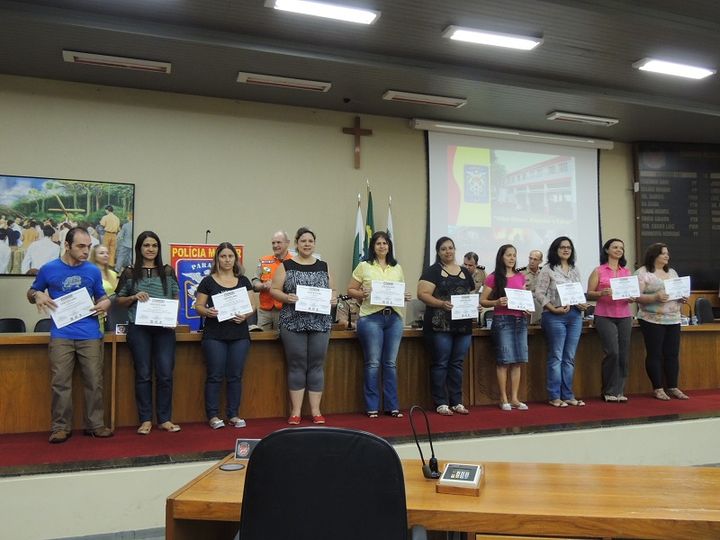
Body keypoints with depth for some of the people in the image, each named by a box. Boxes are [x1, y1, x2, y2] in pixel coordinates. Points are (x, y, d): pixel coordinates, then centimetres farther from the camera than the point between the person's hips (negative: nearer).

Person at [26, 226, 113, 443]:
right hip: (61, 336, -1)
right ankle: (61, 427, 11)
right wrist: (38, 296, -10)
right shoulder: (49, 269, 2)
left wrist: (105, 303, -5)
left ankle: (95, 425, 13)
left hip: (90, 335, 1)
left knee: (94, 382, 3)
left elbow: (101, 296, 18)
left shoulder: (93, 271, 7)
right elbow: (31, 293, 14)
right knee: (60, 383, 1)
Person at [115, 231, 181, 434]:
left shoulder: (168, 271, 9)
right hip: (139, 329, -1)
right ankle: (146, 420, 13)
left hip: (164, 328, 1)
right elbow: (119, 300, 10)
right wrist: (134, 297, -9)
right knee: (143, 375, 4)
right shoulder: (129, 272, 6)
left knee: (165, 374, 1)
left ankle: (165, 419, 13)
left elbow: (177, 298, 12)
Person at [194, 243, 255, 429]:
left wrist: (246, 315, -12)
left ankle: (233, 415, 15)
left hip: (239, 335, 2)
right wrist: (207, 312, -19)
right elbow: (198, 306, 3)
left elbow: (252, 304, 8)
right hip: (214, 336, -2)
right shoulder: (208, 281, 3)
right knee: (215, 376, 0)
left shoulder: (243, 281, 10)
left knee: (235, 375, 5)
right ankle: (213, 415, 10)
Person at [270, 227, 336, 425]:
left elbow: (332, 290, 14)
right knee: (297, 366, 3)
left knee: (316, 366, 6)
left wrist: (334, 297, -7)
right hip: (293, 323, -2)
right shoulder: (286, 266, 3)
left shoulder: (324, 266, 10)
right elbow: (273, 290, 0)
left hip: (320, 323, 2)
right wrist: (287, 298, -18)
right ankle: (295, 412, 11)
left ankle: (316, 410, 14)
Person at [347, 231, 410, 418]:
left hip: (394, 317, 4)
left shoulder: (397, 268, 13)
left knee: (391, 363, 9)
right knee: (373, 363, 0)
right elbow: (350, 290, 3)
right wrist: (363, 294, -15)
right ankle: (372, 407, 11)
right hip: (371, 317, -3)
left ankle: (392, 406, 17)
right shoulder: (364, 266, 3)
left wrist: (405, 297, -3)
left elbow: (403, 291, 19)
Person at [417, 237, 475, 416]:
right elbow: (422, 294, -9)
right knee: (440, 363, 0)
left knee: (457, 363, 10)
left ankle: (457, 402, 18)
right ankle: (441, 403, 8)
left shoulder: (465, 272, 16)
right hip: (440, 325, -5)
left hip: (463, 325, 5)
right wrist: (441, 303, -22)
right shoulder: (432, 271, 0)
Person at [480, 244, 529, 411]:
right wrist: (497, 302, -18)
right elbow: (482, 301, -1)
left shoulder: (520, 277, 14)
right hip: (502, 320, -5)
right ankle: (503, 399, 5)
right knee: (504, 360, -5)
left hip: (520, 319, 5)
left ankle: (514, 398, 12)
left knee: (518, 361, 4)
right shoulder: (493, 278, -1)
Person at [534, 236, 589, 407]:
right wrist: (554, 309, -16)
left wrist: (583, 304, -1)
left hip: (575, 316, 6)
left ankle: (568, 395, 17)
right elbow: (539, 293, -8)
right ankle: (554, 396, 6)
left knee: (569, 358, 9)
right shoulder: (548, 270, -3)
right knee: (556, 357, -2)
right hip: (555, 316, -6)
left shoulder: (575, 270, 15)